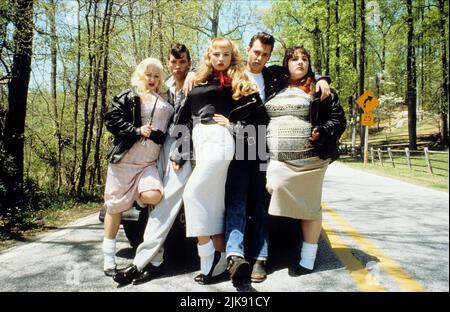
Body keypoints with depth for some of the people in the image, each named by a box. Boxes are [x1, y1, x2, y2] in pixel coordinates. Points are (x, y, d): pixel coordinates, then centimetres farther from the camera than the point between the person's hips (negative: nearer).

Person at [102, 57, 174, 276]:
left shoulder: (166, 104, 19)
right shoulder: (128, 96, 5)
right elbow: (111, 119, -4)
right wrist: (136, 131, -13)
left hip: (149, 162, 3)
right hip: (123, 159, -3)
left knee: (154, 196, -25)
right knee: (115, 207, 0)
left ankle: (136, 198, 11)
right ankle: (109, 259, 13)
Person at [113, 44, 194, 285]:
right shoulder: (164, 87, 15)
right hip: (165, 144, 6)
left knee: (168, 199, -14)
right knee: (159, 199, -2)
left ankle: (143, 261, -14)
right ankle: (154, 261, 2)